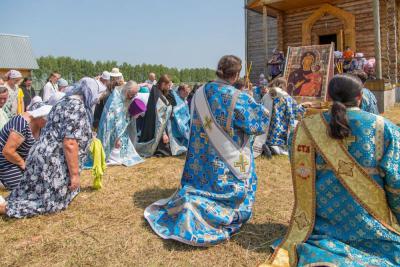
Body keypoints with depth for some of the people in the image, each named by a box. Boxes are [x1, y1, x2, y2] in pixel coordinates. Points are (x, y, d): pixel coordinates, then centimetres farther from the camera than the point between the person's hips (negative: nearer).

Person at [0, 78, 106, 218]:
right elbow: (69, 144, -24)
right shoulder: (78, 108, -18)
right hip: (53, 161, -10)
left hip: (45, 155, 10)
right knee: (51, 202, 5)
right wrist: (75, 174, -19)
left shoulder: (66, 101, 13)